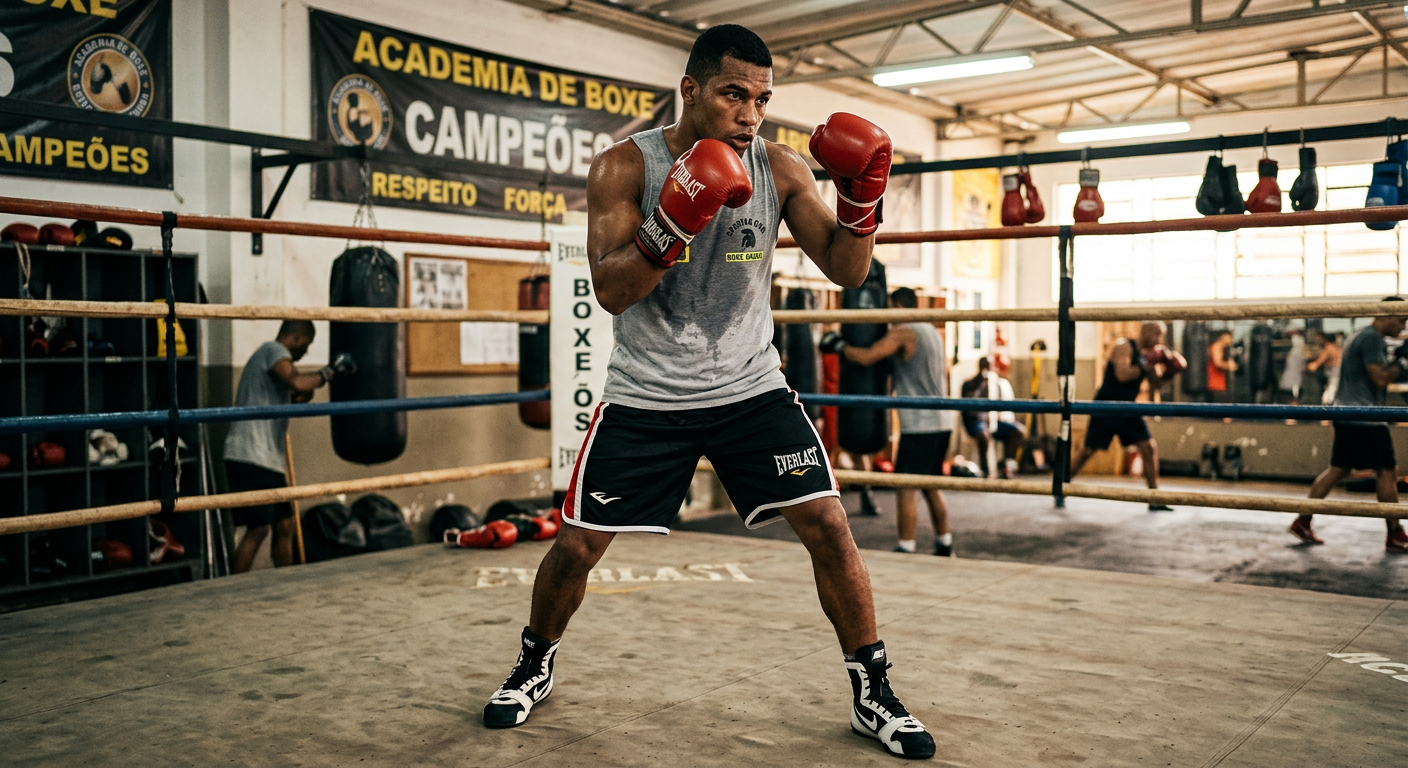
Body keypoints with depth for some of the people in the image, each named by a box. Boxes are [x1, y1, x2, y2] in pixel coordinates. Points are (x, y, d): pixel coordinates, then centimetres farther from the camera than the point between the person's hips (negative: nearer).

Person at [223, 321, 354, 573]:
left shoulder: (271, 355, 23)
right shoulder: (274, 350, -7)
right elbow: (297, 382, -25)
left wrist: (297, 398, 15)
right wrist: (329, 371, -13)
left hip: (268, 460, 10)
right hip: (251, 458, -10)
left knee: (284, 525, 13)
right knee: (258, 530, -11)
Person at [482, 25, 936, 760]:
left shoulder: (781, 169, -3)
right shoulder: (625, 166, -8)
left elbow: (846, 270, -2)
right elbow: (610, 292, -16)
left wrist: (861, 199, -20)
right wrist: (672, 224, -32)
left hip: (751, 388, 2)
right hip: (645, 397, -1)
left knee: (828, 525, -8)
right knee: (576, 546, 4)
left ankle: (873, 693, 10)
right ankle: (534, 664, 33)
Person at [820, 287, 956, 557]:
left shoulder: (902, 332, -11)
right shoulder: (932, 331, 16)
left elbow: (866, 357, -19)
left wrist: (838, 345, -6)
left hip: (919, 424, -9)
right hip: (942, 422, 9)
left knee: (906, 487, -5)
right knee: (931, 486, 17)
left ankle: (906, 548, -4)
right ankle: (944, 545, 22)